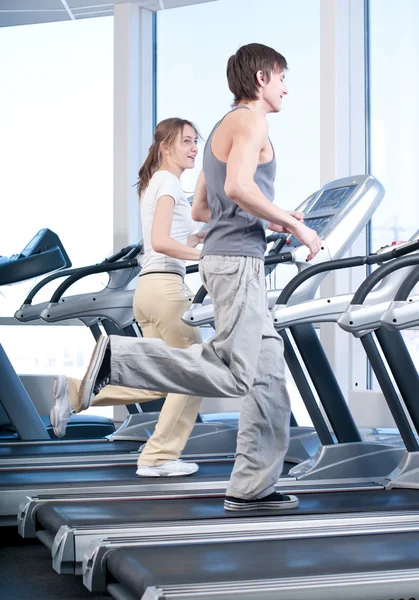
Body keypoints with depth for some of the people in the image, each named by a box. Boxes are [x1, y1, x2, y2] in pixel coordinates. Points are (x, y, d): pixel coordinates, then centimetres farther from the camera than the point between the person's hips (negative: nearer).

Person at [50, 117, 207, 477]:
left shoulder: (154, 183, 22)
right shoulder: (168, 182, -7)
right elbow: (160, 242, -19)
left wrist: (198, 236, 19)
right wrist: (203, 255, -15)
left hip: (149, 287, 10)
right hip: (165, 286, -10)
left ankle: (78, 391, 7)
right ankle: (159, 457, 6)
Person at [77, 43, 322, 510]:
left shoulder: (224, 127, 24)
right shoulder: (250, 121, -5)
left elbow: (199, 209, 24)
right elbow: (238, 187, -23)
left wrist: (270, 222, 23)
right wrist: (294, 226, -13)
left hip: (229, 258, 10)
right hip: (237, 259, -10)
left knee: (268, 374, 8)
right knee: (231, 376, -14)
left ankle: (251, 487, 9)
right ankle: (114, 358, -13)